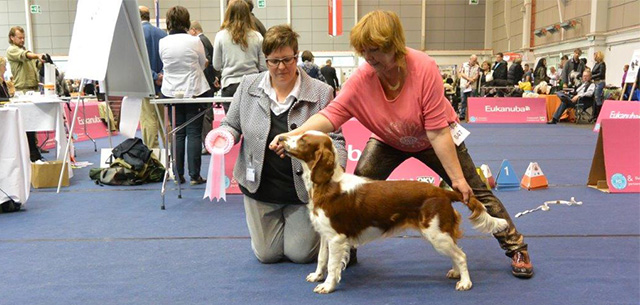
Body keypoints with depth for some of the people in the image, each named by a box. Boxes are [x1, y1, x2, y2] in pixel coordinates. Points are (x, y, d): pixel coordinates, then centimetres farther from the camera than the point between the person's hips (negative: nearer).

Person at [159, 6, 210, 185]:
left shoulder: (162, 43, -3)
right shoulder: (194, 41, -10)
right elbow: (203, 64, 3)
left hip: (170, 92, 3)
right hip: (193, 91, -3)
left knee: (177, 134, 9)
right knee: (194, 133, 2)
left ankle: (178, 175, 12)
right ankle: (194, 175, 3)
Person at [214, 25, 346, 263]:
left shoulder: (320, 92, -10)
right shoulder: (248, 86, -2)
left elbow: (334, 139, -8)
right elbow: (232, 125, 8)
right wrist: (224, 136, -16)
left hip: (303, 188, -2)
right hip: (261, 186, 2)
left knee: (301, 254, 4)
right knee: (267, 254, 9)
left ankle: (306, 224, 37)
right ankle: (272, 223, 42)